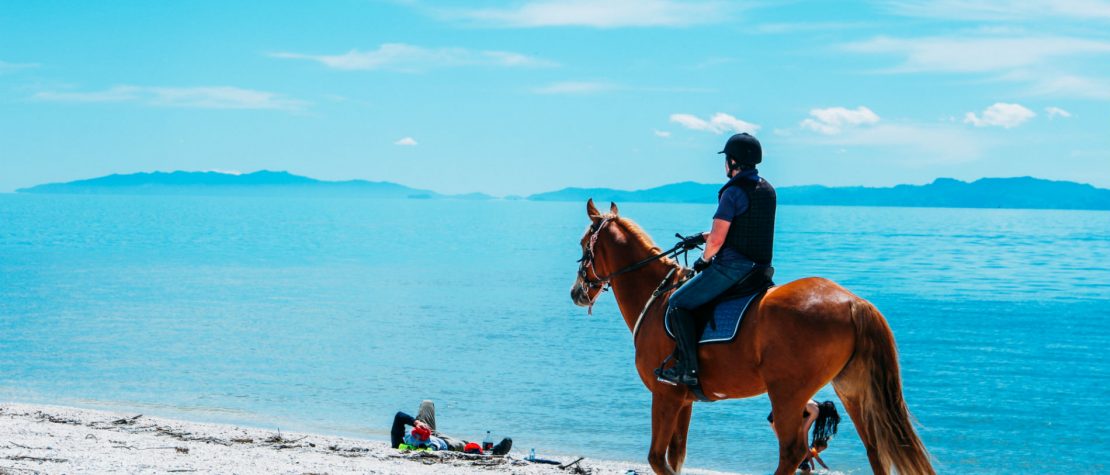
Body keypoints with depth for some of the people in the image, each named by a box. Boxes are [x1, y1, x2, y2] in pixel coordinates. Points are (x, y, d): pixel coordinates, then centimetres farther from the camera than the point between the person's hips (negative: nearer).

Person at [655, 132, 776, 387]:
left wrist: (705, 260, 3)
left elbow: (717, 240, -17)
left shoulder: (733, 192, -16)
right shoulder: (767, 189, 12)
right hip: (759, 267, 10)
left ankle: (689, 369, -10)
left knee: (678, 303, -3)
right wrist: (702, 237, 24)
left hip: (732, 266, -10)